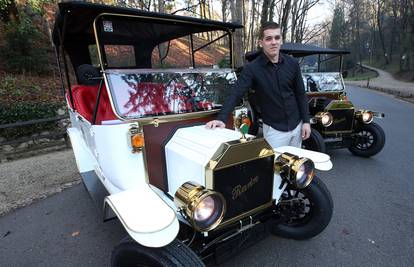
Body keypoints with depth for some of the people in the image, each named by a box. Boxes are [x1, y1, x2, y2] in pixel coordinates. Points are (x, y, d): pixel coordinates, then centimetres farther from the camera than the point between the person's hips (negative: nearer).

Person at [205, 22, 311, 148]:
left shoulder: (292, 63, -2)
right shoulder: (252, 68, -14)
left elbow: (300, 94, 4)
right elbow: (235, 94, -23)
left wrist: (306, 121, 2)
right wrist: (221, 118, -37)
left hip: (296, 125, 5)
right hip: (274, 129, -4)